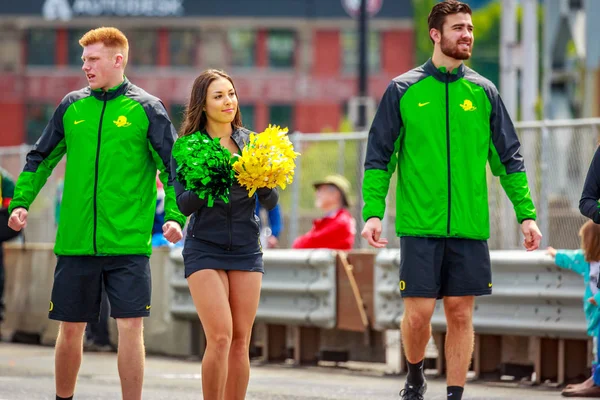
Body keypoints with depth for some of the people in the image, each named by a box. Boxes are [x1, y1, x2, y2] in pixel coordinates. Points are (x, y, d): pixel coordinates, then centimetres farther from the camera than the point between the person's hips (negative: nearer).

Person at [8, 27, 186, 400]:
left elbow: (173, 167, -2)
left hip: (128, 243, -3)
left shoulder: (147, 109, 0)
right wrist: (21, 202, 3)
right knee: (70, 328, 8)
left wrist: (175, 216, -15)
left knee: (130, 327, -7)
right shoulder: (72, 106, 9)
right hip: (75, 241, 3)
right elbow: (40, 159, 16)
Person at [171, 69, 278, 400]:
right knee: (220, 337, -15)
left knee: (241, 341, 1)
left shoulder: (250, 143, 6)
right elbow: (183, 204, -9)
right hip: (205, 249, -3)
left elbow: (270, 202, 3)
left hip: (246, 249, 3)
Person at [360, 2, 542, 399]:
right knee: (419, 312, -4)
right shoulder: (404, 90, 2)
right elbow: (379, 156, 3)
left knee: (461, 314, 1)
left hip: (469, 227, 2)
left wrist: (527, 214, 4)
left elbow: (509, 158, 11)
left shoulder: (483, 92, 9)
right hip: (420, 224, -2)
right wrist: (373, 212, -7)